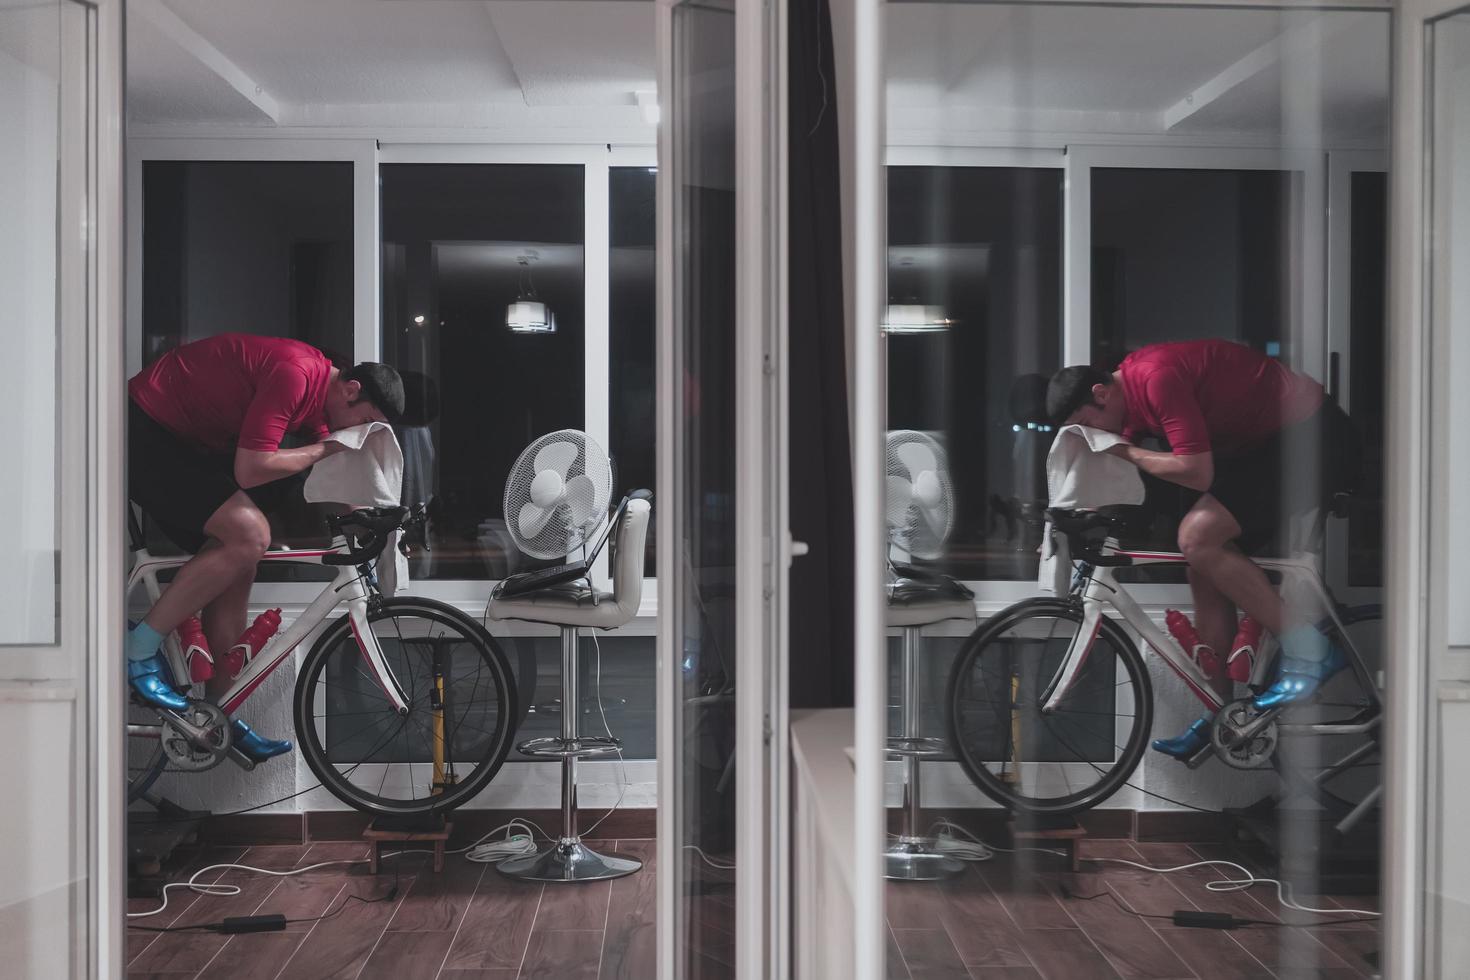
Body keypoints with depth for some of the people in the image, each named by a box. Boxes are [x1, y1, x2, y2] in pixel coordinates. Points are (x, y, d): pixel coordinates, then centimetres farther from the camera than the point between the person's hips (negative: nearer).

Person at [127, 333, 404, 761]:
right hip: (145, 430, -10)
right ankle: (140, 648, -11)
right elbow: (251, 470, -28)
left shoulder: (317, 387, 7)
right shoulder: (293, 375, -25)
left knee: (237, 568, 5)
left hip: (184, 440, 10)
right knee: (249, 535, -22)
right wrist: (321, 450, -16)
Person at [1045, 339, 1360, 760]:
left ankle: (1307, 649, -13)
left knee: (1198, 537, -22)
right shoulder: (1133, 387, 8)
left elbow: (1195, 472, -27)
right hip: (1266, 443, 10)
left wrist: (1127, 452, -14)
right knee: (1205, 573, 5)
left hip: (1315, 437, -10)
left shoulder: (1158, 378, -23)